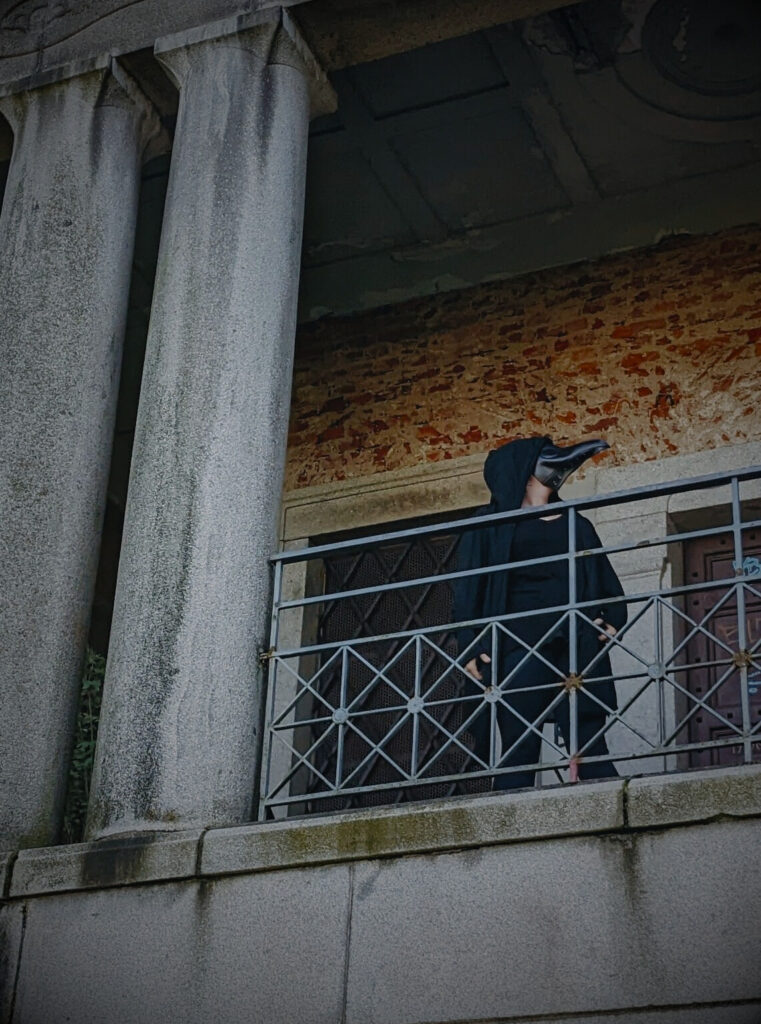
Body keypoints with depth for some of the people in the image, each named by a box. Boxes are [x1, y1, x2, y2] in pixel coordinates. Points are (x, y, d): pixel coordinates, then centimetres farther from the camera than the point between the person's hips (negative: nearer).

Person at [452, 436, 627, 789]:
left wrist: (614, 617, -2)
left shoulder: (575, 524, 26)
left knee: (591, 748, -7)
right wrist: (470, 646, -8)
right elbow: (468, 588, 6)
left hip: (577, 647, 3)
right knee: (518, 756, -8)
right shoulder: (490, 524, 14)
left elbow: (604, 578, 19)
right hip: (520, 648, -3)